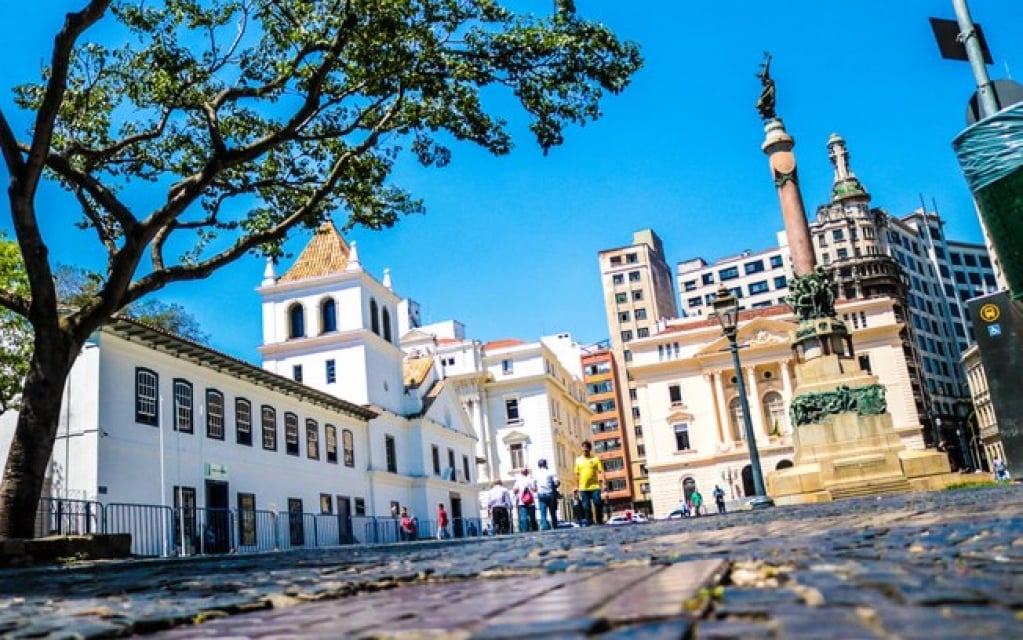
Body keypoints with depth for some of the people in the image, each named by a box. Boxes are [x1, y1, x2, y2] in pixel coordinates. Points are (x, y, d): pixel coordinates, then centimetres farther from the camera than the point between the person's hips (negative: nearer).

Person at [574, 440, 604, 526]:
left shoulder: (595, 459, 3)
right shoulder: (578, 460, 10)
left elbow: (601, 472, -1)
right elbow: (577, 475, 12)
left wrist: (604, 483, -12)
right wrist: (577, 487, 9)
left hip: (595, 487, -2)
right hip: (583, 488, 2)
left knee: (598, 504, -5)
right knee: (586, 506, 4)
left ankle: (600, 521, 8)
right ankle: (588, 522, 13)